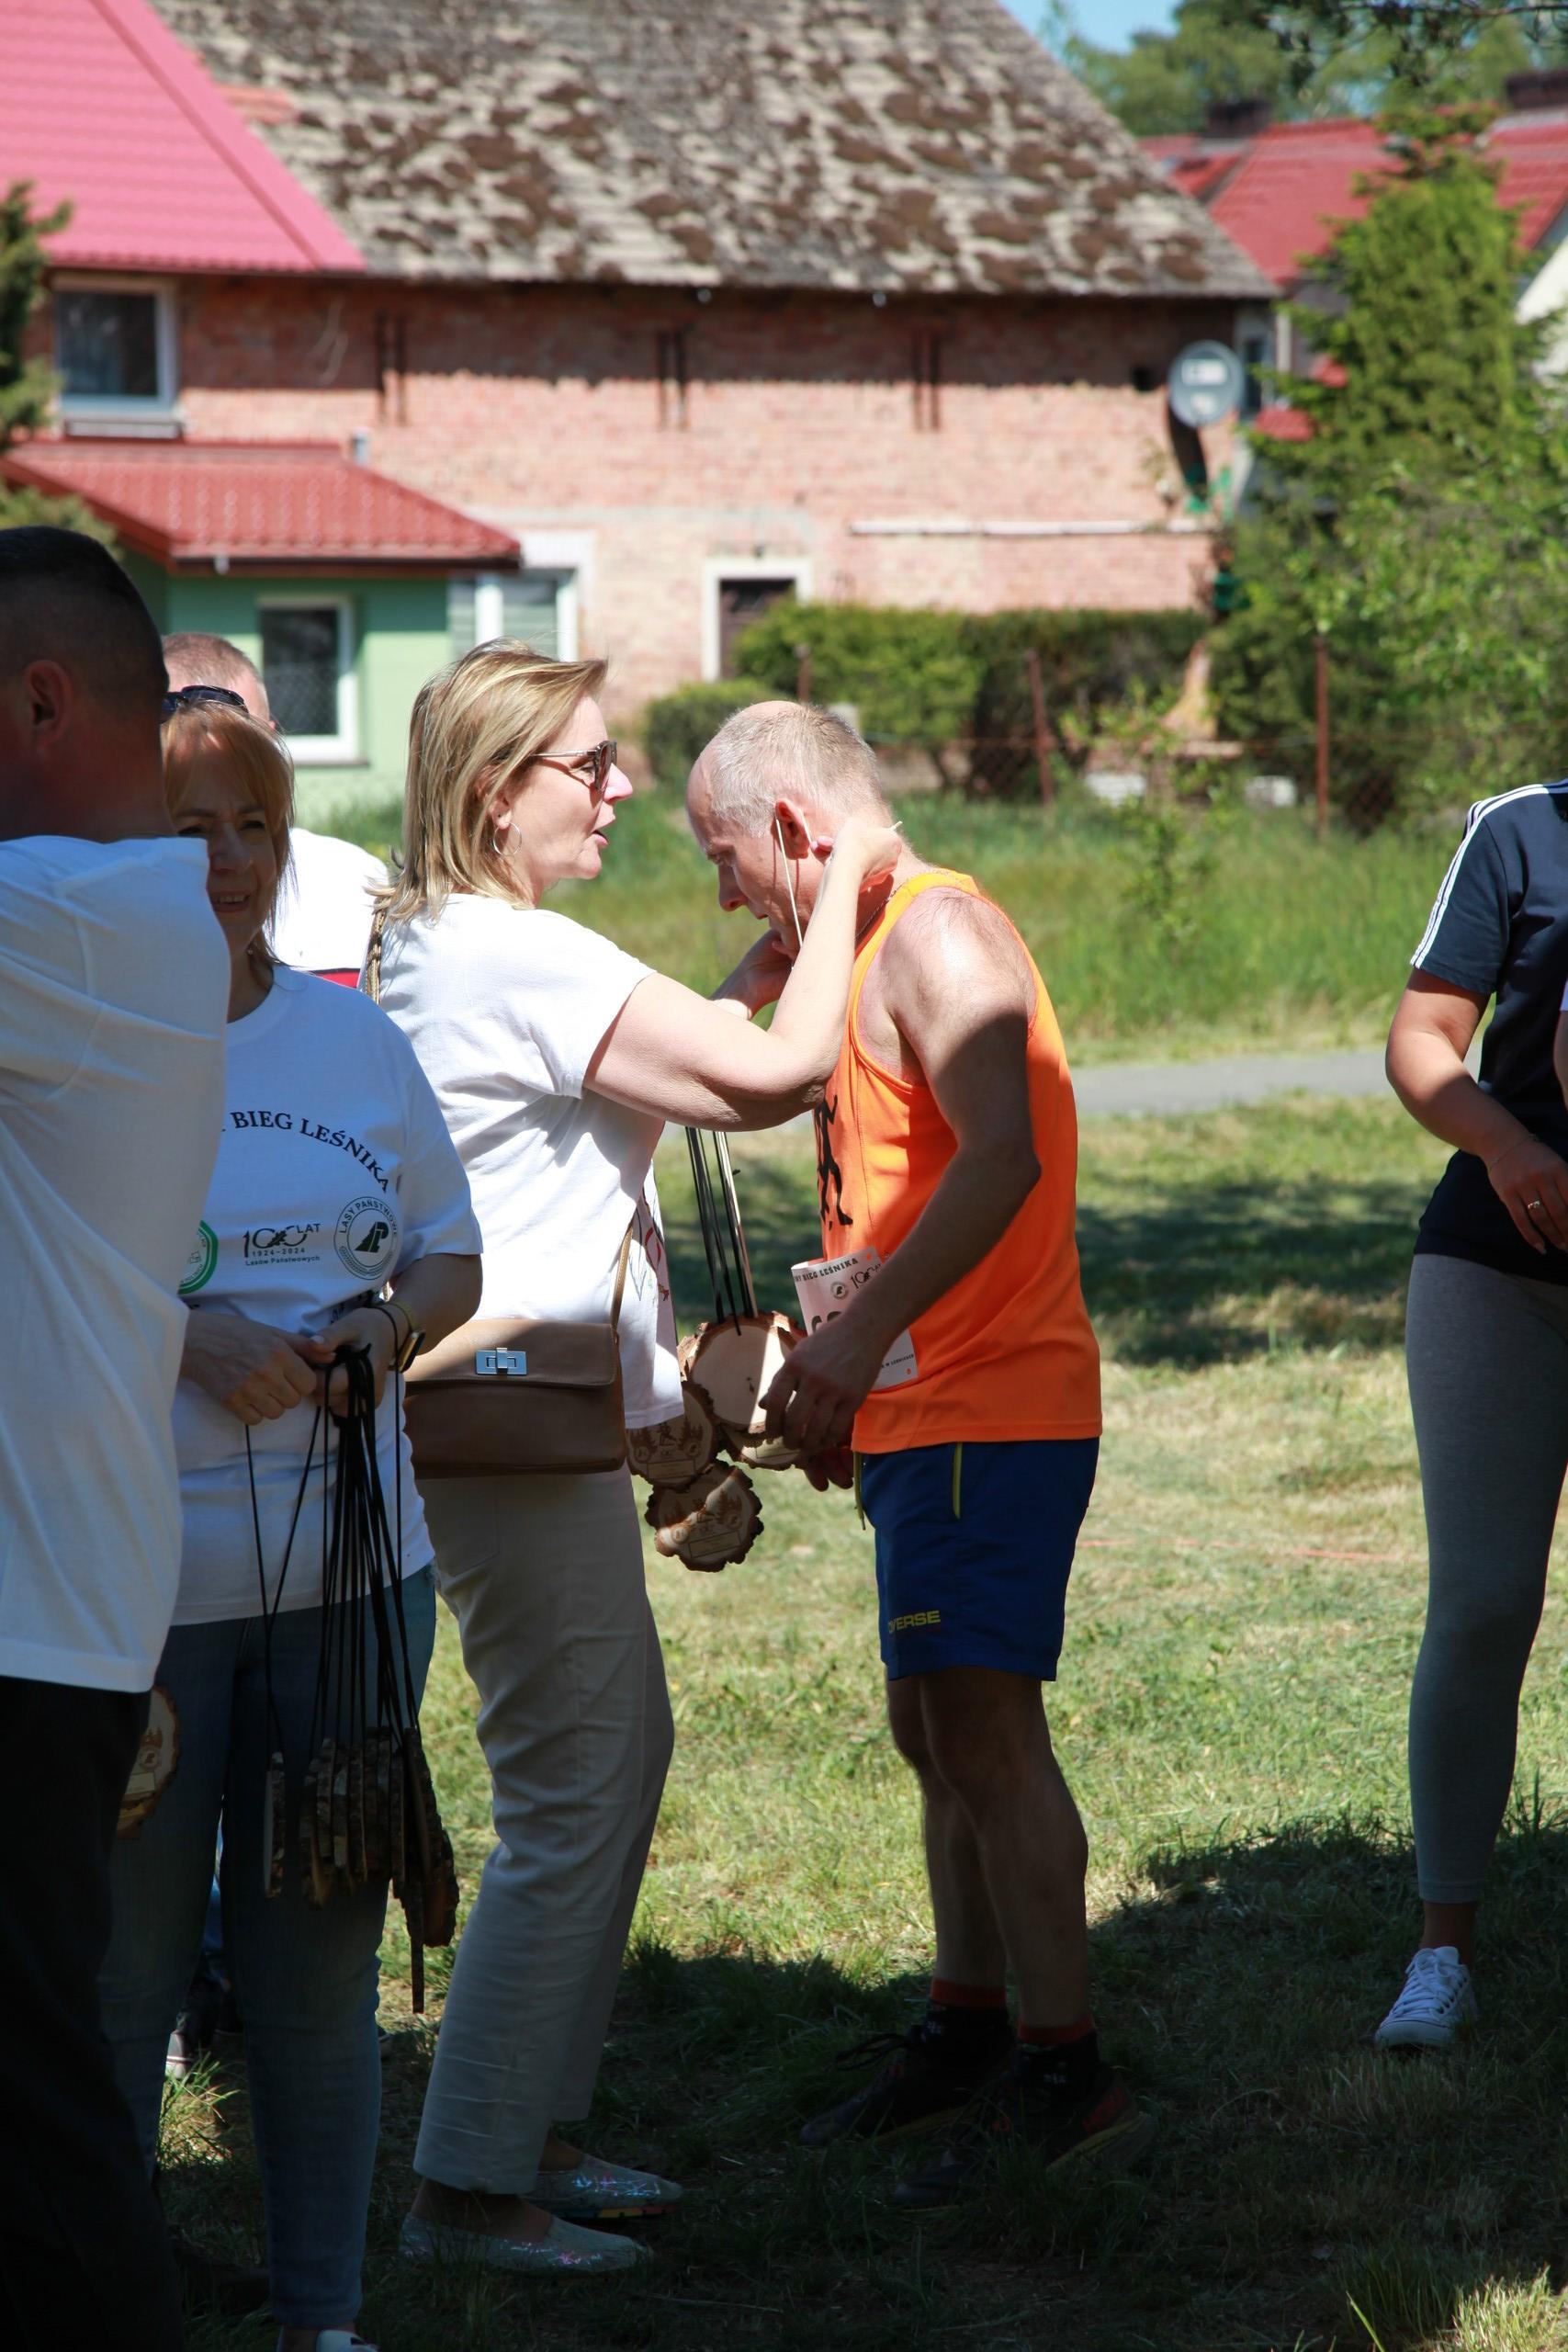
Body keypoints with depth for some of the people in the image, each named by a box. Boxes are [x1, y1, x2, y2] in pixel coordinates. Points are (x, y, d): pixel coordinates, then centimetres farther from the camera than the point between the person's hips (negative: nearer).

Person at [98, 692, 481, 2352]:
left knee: (323, 1962, 11)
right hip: (131, 1579, -5)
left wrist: (385, 1327, -4)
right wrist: (186, 1342, -19)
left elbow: (450, 1253, 18)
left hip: (351, 1565, 5)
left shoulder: (354, 1040, 11)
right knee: (117, 1973, -1)